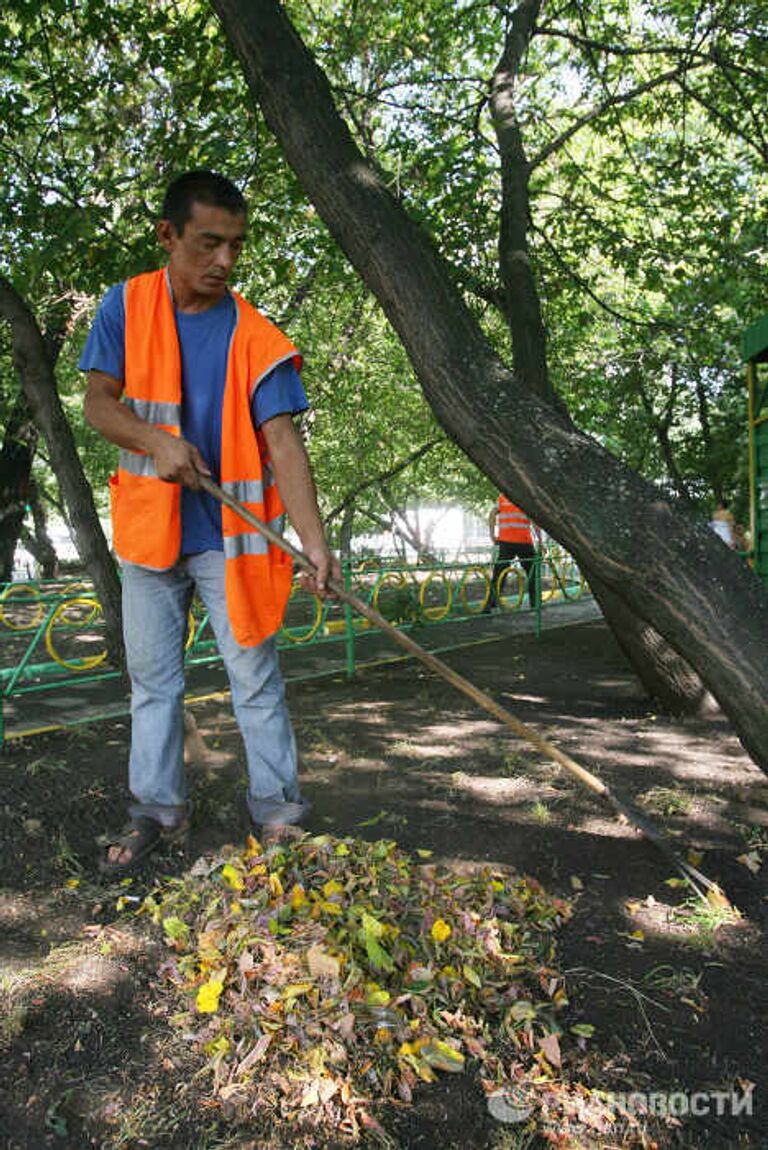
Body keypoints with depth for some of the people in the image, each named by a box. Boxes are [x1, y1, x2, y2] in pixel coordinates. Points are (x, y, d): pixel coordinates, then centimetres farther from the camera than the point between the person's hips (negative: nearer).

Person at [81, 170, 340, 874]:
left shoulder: (255, 336, -6)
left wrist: (314, 539, -26)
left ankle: (278, 813, 15)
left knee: (256, 679, 1)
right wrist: (156, 439, -22)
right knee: (152, 678, 12)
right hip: (150, 527, 3)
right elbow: (98, 402, 1)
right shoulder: (128, 306, 2)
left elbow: (282, 439, -14)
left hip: (231, 533, -2)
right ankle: (158, 808, 28)